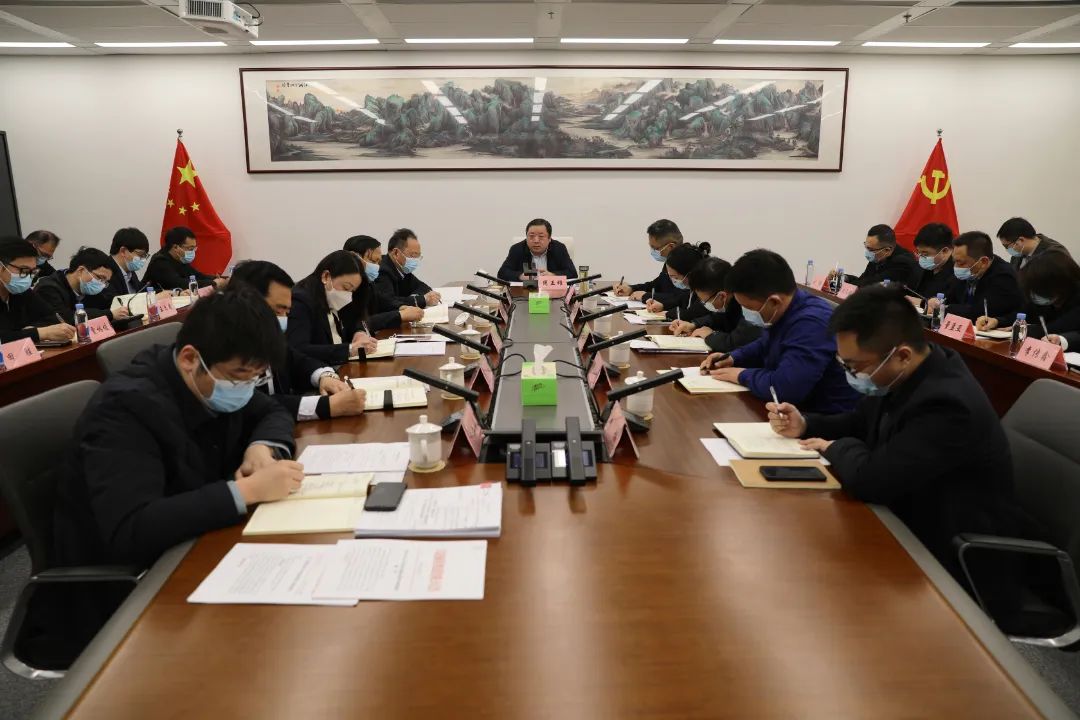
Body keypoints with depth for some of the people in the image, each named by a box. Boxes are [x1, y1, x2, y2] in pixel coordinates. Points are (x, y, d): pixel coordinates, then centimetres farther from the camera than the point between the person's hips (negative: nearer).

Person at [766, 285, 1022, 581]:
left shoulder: (947, 404, -32)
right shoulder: (898, 377, -4)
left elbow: (869, 480, -36)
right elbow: (861, 423, 14)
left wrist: (836, 447, -15)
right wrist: (804, 425, -3)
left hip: (944, 553, -7)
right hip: (910, 519, 8)